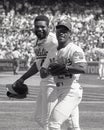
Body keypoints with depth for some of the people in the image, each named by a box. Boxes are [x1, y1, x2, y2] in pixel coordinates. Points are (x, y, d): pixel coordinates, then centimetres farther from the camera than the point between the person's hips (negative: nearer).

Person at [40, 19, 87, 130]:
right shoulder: (52, 52, 14)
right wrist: (50, 70, -12)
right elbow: (42, 74, 11)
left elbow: (82, 69, -26)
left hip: (72, 91, -8)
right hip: (60, 92, 8)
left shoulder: (75, 50, -9)